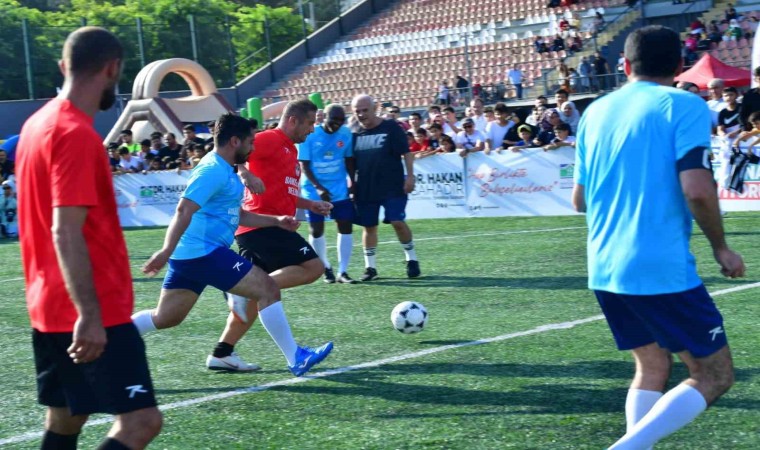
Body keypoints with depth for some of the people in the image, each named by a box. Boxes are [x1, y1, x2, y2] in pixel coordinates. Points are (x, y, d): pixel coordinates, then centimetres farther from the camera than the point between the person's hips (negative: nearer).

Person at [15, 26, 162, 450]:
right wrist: (89, 314, -25)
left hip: (52, 308, 10)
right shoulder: (77, 133, -17)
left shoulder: (40, 123, 12)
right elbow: (66, 232, -23)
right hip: (91, 315, -10)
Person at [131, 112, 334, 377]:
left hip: (188, 255, 11)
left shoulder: (224, 171, 18)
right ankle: (296, 360, -2)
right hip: (204, 252, -11)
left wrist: (277, 221, 19)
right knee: (268, 288, -7)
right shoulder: (213, 171, -14)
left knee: (164, 319, 13)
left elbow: (239, 215, 28)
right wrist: (166, 252, -31)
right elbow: (184, 211, -24)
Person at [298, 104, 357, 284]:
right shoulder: (310, 135, -13)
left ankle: (342, 272, 6)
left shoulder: (346, 134, -3)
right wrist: (318, 187, -22)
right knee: (316, 230, 2)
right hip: (314, 191, -3)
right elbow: (304, 165, -13)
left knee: (346, 227, -2)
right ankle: (326, 268, 22)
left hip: (340, 190, 3)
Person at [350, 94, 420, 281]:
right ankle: (370, 267, 17)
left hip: (393, 187, -4)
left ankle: (412, 260, 9)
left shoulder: (390, 128, -5)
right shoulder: (354, 133, 7)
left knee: (398, 222, -9)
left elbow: (406, 153, -5)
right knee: (369, 226, 7)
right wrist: (351, 183, 8)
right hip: (365, 189, 4)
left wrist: (410, 176, -12)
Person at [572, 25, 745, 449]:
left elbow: (580, 199, 17)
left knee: (653, 367, 20)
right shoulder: (684, 105, -6)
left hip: (605, 269, 7)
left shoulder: (596, 111, 12)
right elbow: (696, 188, -18)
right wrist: (722, 248, -2)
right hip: (662, 268, -7)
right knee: (715, 375, 4)